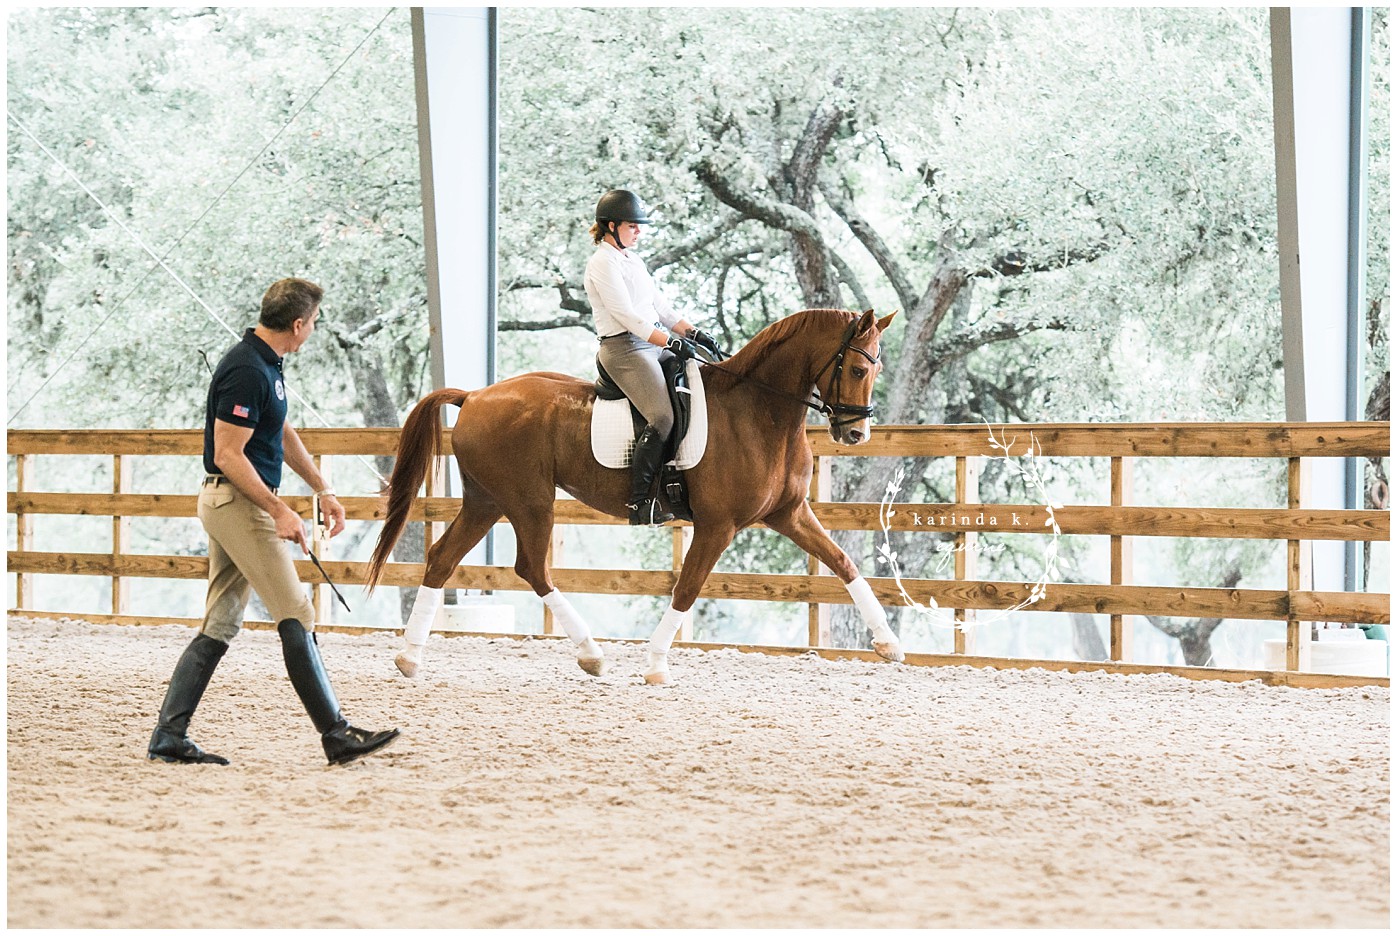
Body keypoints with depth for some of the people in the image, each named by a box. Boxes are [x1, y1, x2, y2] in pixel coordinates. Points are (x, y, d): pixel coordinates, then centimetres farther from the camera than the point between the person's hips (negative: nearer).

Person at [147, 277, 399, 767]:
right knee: (295, 617, -7)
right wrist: (279, 511, -23)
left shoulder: (266, 363, 12)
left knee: (220, 626, 9)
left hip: (231, 505, 10)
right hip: (239, 502, -10)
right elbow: (228, 455, -22)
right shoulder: (246, 371, -20)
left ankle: (169, 736, 8)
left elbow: (284, 435, 23)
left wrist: (323, 491, 22)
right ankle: (336, 735, -5)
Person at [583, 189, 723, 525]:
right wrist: (671, 342, -25)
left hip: (653, 344, 10)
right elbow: (627, 315, -19)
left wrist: (692, 333, 6)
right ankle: (639, 503, -21)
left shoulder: (632, 260, 19)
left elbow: (659, 306, 20)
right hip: (625, 349, -10)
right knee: (662, 418, -24)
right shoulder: (603, 264, -10)